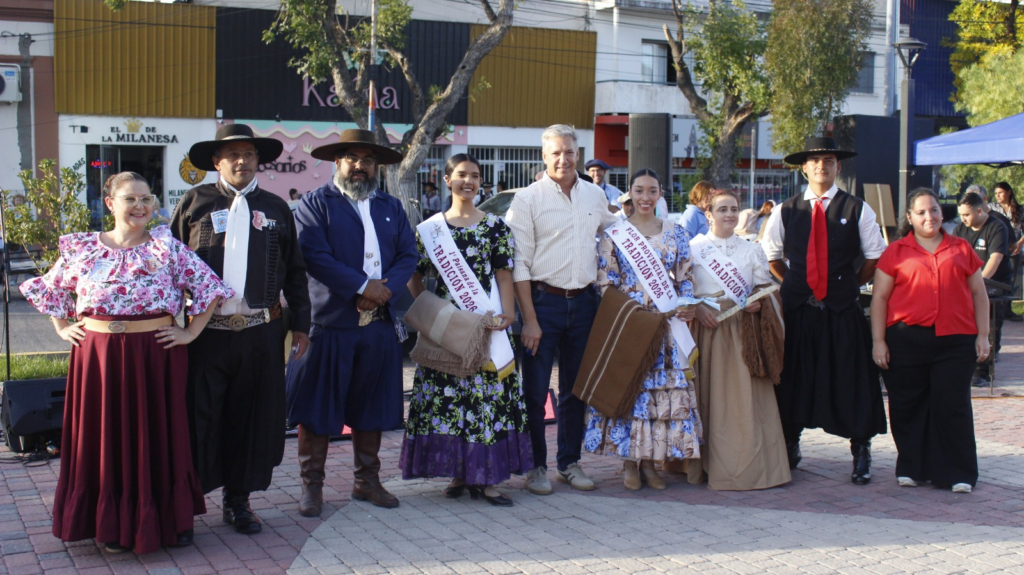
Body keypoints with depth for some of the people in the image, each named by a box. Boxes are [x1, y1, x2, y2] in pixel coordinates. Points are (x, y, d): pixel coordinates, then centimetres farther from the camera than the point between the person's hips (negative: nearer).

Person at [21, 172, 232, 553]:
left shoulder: (168, 247, -2)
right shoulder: (83, 248, 4)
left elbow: (208, 287, -2)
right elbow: (49, 289, 17)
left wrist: (191, 333, -5)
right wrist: (62, 328, 8)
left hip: (156, 355, -1)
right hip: (98, 356, 2)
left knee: (159, 436, 6)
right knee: (105, 436, 7)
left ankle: (171, 520, 19)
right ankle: (112, 524, 20)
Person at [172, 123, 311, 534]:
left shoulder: (275, 208, 12)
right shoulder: (195, 202, 5)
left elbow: (294, 270, 14)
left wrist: (301, 323, 10)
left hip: (261, 331, 2)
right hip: (205, 331, -2)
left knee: (252, 418, 7)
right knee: (199, 419, 2)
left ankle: (239, 500, 21)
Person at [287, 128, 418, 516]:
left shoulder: (391, 207, 17)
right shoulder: (315, 204, 1)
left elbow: (408, 255, 7)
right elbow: (315, 256, -12)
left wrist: (386, 289, -11)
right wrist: (362, 286, -17)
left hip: (380, 324, 5)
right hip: (329, 322, -4)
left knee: (371, 407, 12)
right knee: (318, 409, 0)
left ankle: (367, 480, 24)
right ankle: (312, 485, 10)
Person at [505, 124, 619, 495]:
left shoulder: (595, 196, 8)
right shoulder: (528, 199, -5)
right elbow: (520, 263, -8)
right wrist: (529, 319, -13)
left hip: (584, 300, 4)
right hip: (543, 299, -4)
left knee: (575, 388, 12)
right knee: (535, 390, -1)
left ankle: (570, 463, 23)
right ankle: (536, 465, 12)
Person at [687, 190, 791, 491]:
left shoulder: (752, 250, 14)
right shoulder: (693, 248, 6)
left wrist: (758, 303, -9)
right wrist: (698, 309, -15)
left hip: (743, 329, 2)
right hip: (706, 328, -2)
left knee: (744, 396, -4)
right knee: (708, 396, -2)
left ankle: (748, 464, 1)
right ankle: (708, 463, 5)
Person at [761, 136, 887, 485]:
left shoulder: (857, 210, 1)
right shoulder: (786, 211, 5)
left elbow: (874, 256, 8)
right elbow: (771, 255, 16)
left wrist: (852, 285, 5)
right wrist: (792, 285, 11)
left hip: (843, 312, -1)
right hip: (797, 310, 2)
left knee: (850, 383, 2)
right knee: (793, 381, 7)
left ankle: (861, 454, 12)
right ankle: (789, 447, 21)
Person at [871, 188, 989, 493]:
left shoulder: (961, 249, 11)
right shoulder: (896, 252, 6)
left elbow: (979, 294, 13)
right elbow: (879, 298, 4)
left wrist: (983, 335, 5)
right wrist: (878, 341, -2)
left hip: (955, 341, 1)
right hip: (906, 339, 0)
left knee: (952, 406, 0)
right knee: (906, 407, 5)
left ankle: (957, 474, 9)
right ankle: (911, 468, 19)